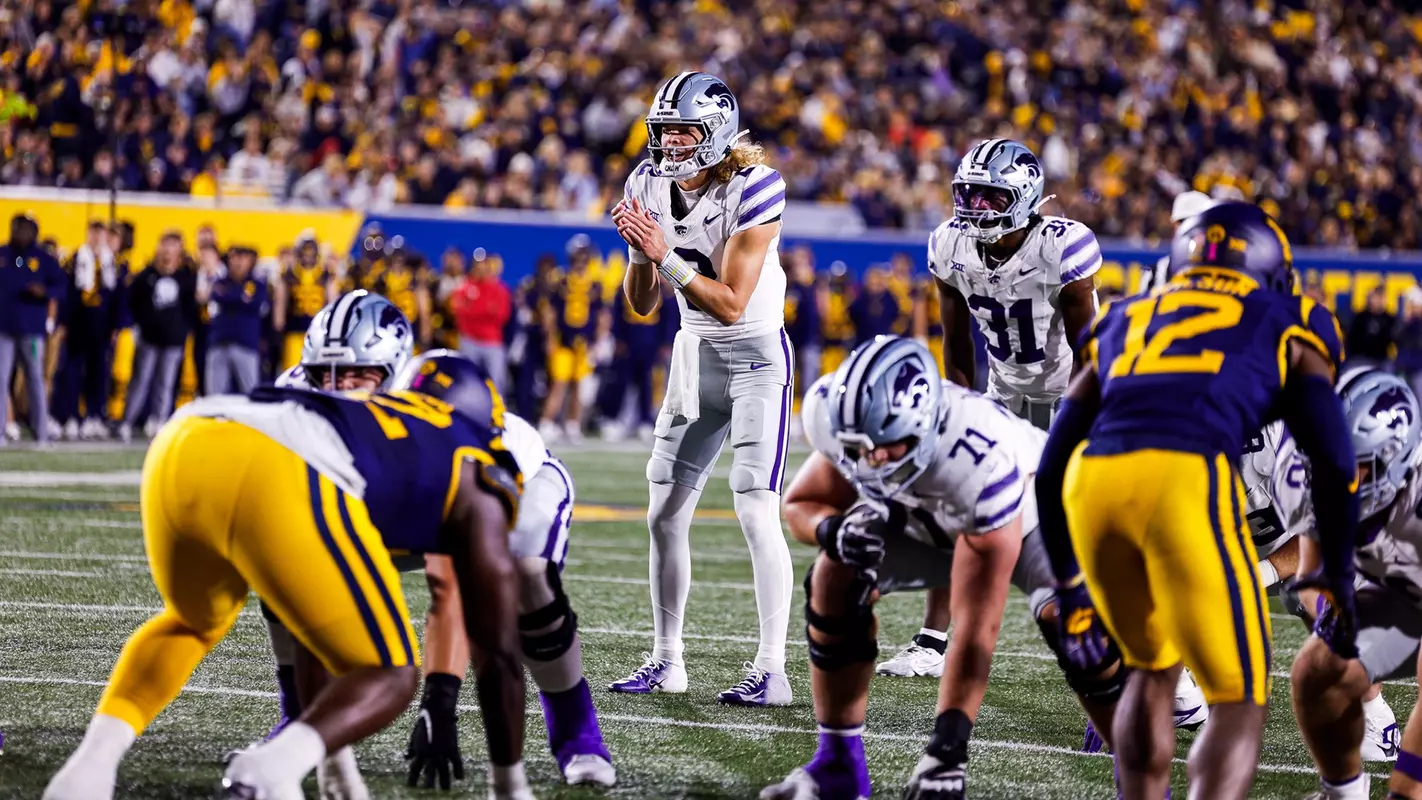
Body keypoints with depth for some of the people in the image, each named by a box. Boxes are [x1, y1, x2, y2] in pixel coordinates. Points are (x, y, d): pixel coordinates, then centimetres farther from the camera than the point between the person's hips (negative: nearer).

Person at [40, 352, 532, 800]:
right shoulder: (477, 492, 26)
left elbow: (314, 625, 49)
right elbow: (501, 657, 26)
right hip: (277, 481, -7)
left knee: (193, 624, 37)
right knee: (390, 677, 12)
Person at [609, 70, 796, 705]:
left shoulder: (752, 190, -20)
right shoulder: (649, 185, -1)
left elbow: (731, 303, -21)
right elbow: (643, 305, 3)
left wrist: (664, 255, -28)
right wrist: (638, 251, -16)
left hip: (756, 355, -7)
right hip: (694, 355, 7)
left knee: (756, 511, -14)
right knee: (665, 513, 5)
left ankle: (772, 670, -11)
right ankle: (666, 660, 15)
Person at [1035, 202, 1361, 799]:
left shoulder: (1126, 322, 34)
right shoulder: (1285, 327, 25)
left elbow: (1052, 468, 30)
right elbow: (1333, 462, 14)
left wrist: (1071, 588, 37)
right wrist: (1338, 577, 26)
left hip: (1093, 481, 4)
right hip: (1188, 481, -4)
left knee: (1153, 668, 29)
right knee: (1238, 704, 7)